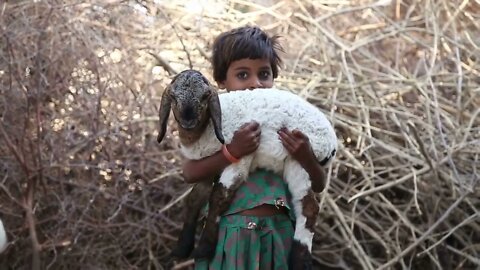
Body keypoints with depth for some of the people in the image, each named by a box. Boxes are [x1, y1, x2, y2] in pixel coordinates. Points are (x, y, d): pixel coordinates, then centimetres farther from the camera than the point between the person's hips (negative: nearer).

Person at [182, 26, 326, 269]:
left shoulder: (286, 122, 5)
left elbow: (318, 186, 7)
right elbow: (190, 173, -12)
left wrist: (305, 157, -13)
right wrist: (233, 151, -23)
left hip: (279, 235, 2)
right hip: (231, 235, -2)